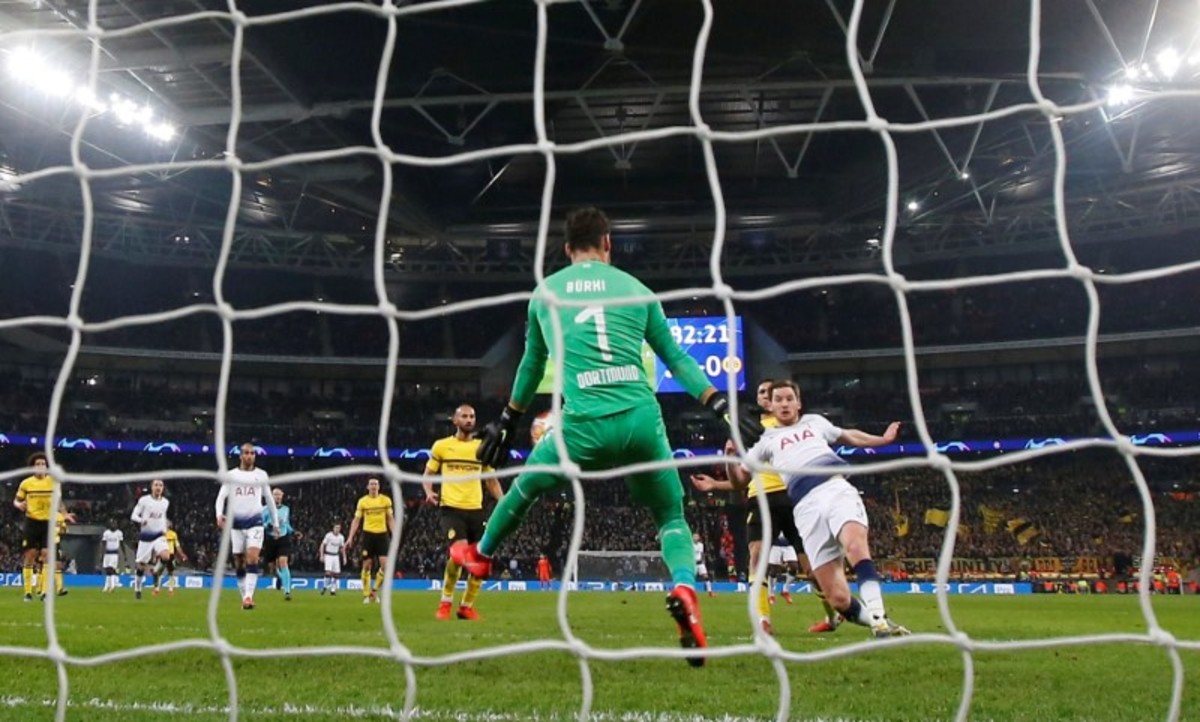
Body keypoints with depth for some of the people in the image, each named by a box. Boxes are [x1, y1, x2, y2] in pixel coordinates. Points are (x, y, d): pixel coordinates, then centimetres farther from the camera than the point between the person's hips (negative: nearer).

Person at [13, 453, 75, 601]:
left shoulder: (54, 482, 3)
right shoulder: (26, 483, 0)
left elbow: (58, 501, 12)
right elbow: (16, 501, 8)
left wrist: (64, 514, -3)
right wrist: (19, 505, -15)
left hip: (48, 523, 0)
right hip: (32, 523, 0)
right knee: (29, 557, -1)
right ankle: (28, 592, 8)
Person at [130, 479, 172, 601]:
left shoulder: (166, 502, 5)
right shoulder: (144, 500, -6)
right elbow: (133, 515, -5)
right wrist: (141, 520, -26)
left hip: (159, 535, 2)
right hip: (146, 536, -2)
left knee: (166, 556, -27)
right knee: (141, 565, 3)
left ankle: (155, 559, 6)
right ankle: (137, 589, 23)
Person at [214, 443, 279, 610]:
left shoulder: (261, 475, 7)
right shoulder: (231, 475, 5)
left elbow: (269, 499, 15)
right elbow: (221, 497, -2)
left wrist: (275, 523, 15)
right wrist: (219, 515, -21)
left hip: (255, 522, -1)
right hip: (235, 523, 1)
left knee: (252, 559, -17)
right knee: (239, 563, 6)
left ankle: (248, 596, -21)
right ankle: (244, 596, 17)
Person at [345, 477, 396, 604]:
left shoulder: (386, 500, 4)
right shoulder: (362, 501, 3)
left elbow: (390, 519, 8)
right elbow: (356, 520, 5)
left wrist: (394, 535, -1)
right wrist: (350, 537, -4)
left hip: (382, 534, 1)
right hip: (368, 534, 0)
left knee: (385, 565, -9)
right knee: (367, 565, 0)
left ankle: (374, 591, 10)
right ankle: (366, 594, 10)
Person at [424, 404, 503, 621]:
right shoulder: (441, 446, 5)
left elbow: (491, 480, 17)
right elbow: (428, 473, 13)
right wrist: (429, 492, -9)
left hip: (476, 509, 4)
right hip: (451, 508, -4)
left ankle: (466, 606, 21)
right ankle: (445, 602, 2)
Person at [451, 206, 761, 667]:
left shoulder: (544, 292, 16)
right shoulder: (636, 289, 14)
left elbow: (532, 365, 26)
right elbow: (676, 359, 13)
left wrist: (507, 420, 39)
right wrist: (722, 407, 16)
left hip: (584, 425, 0)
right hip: (643, 420, 0)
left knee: (527, 486, 28)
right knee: (672, 518, 18)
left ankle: (481, 555, 50)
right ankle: (684, 587, -12)